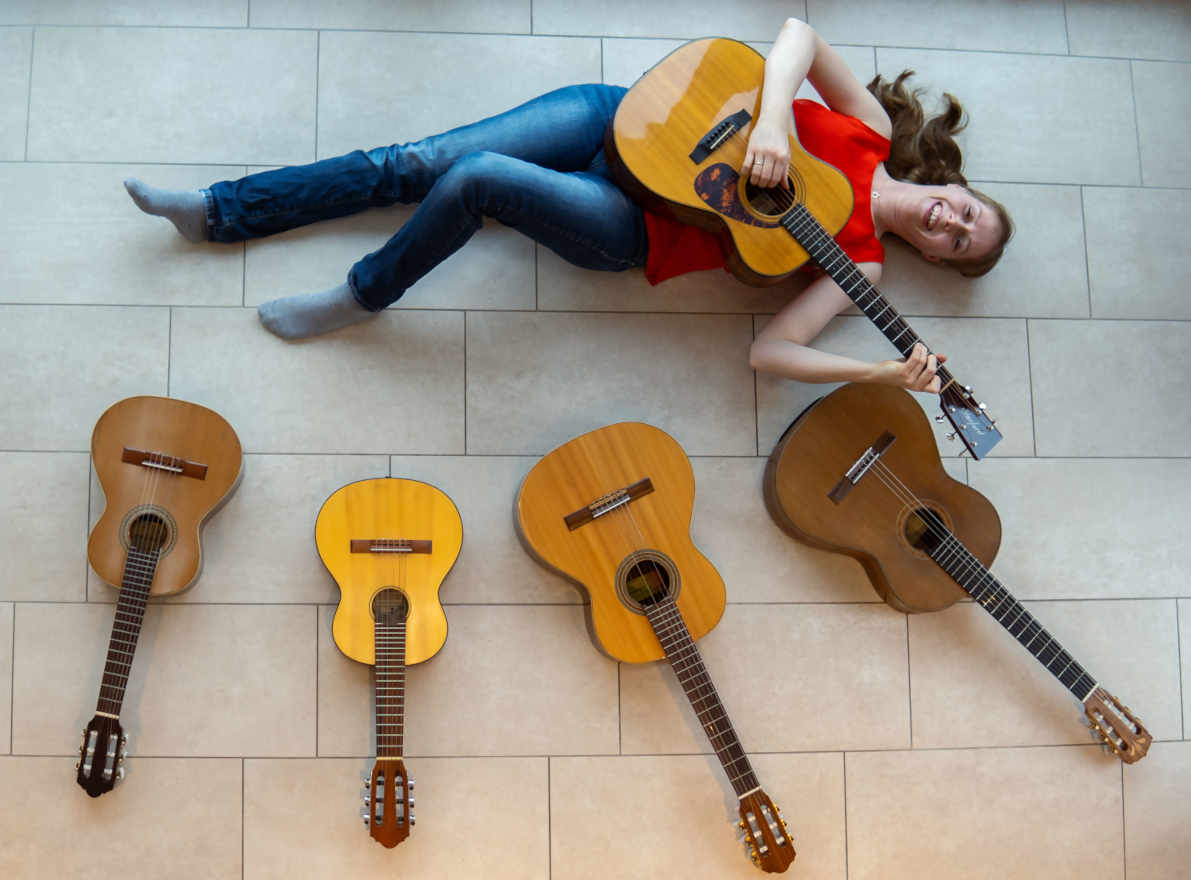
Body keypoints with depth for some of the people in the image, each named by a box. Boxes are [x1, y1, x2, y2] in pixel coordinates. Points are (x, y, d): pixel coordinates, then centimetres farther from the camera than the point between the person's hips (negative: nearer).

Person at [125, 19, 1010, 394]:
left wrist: (890, 375, -22)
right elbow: (799, 32, -7)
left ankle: (362, 298, 1)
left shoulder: (859, 265, -1)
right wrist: (771, 116, -24)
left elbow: (773, 348, -13)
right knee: (419, 162, -4)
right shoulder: (869, 128, 4)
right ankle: (219, 212, 12)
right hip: (626, 121, 3)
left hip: (629, 232, -3)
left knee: (475, 178, -27)